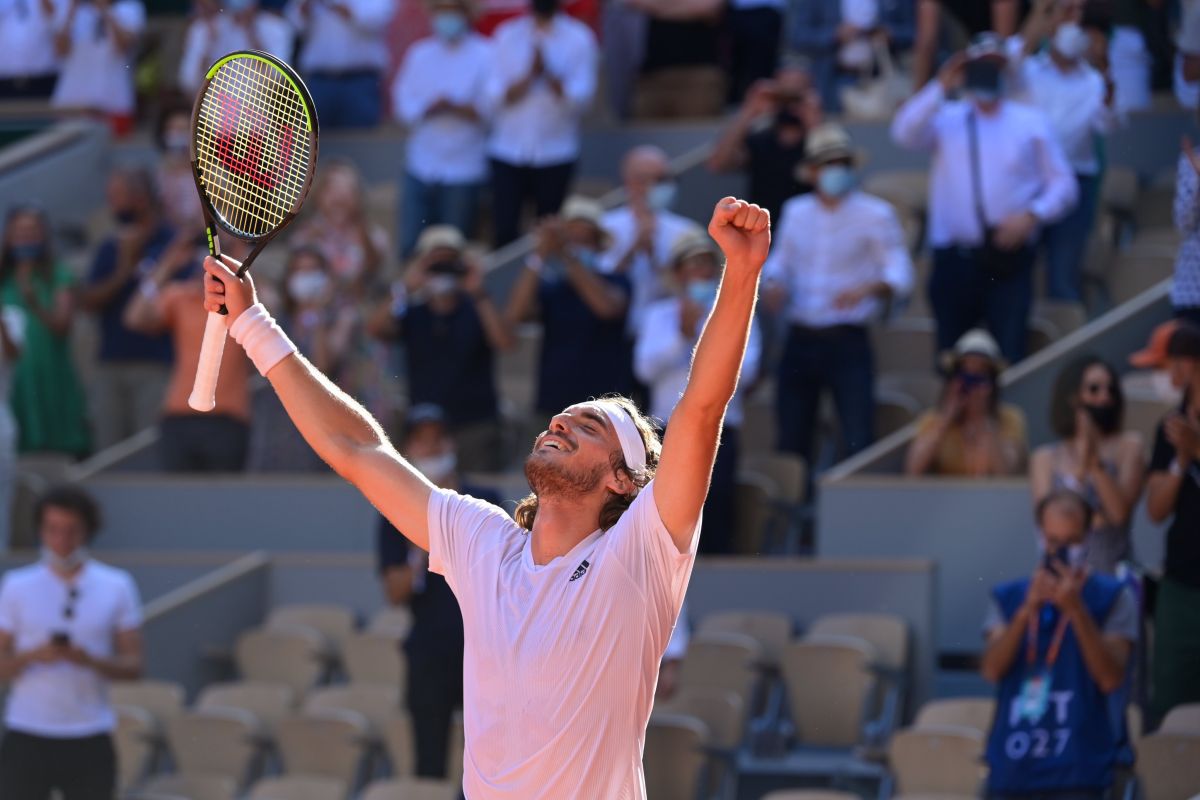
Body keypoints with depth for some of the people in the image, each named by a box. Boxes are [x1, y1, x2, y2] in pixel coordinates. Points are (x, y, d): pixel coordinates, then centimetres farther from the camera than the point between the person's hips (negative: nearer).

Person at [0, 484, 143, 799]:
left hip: (89, 739, 1)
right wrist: (34, 655, -19)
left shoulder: (117, 587, 6)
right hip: (26, 737, -1)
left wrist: (89, 660, -17)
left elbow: (133, 667, 2)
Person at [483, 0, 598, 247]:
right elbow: (493, 97, -3)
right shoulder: (506, 36, 3)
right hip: (508, 150, 1)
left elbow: (581, 99, -8)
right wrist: (530, 75, -18)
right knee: (504, 229, -7)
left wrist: (548, 73, -22)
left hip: (554, 151, -1)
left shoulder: (578, 40, 0)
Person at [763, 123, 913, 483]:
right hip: (800, 341, 5)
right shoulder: (796, 211, 12)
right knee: (792, 442, 8)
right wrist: (774, 283, 1)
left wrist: (869, 288, -29)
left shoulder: (875, 214, -2)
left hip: (847, 342, -5)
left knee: (858, 443, -13)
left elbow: (900, 274, -8)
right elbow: (780, 260, 24)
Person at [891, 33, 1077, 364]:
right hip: (955, 259, 1)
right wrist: (940, 88, -11)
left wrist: (1031, 216, -9)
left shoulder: (1031, 122, 10)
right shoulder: (946, 119, 12)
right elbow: (905, 133, -8)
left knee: (1009, 355, -11)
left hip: (1009, 258, -1)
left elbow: (1063, 184, 8)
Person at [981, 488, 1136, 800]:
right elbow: (992, 669, -3)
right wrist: (1028, 608, -15)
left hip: (1077, 772, -4)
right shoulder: (1008, 597, 12)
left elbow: (1111, 678, -9)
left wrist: (1075, 608, -16)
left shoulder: (1112, 596, 3)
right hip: (1012, 771, 4)